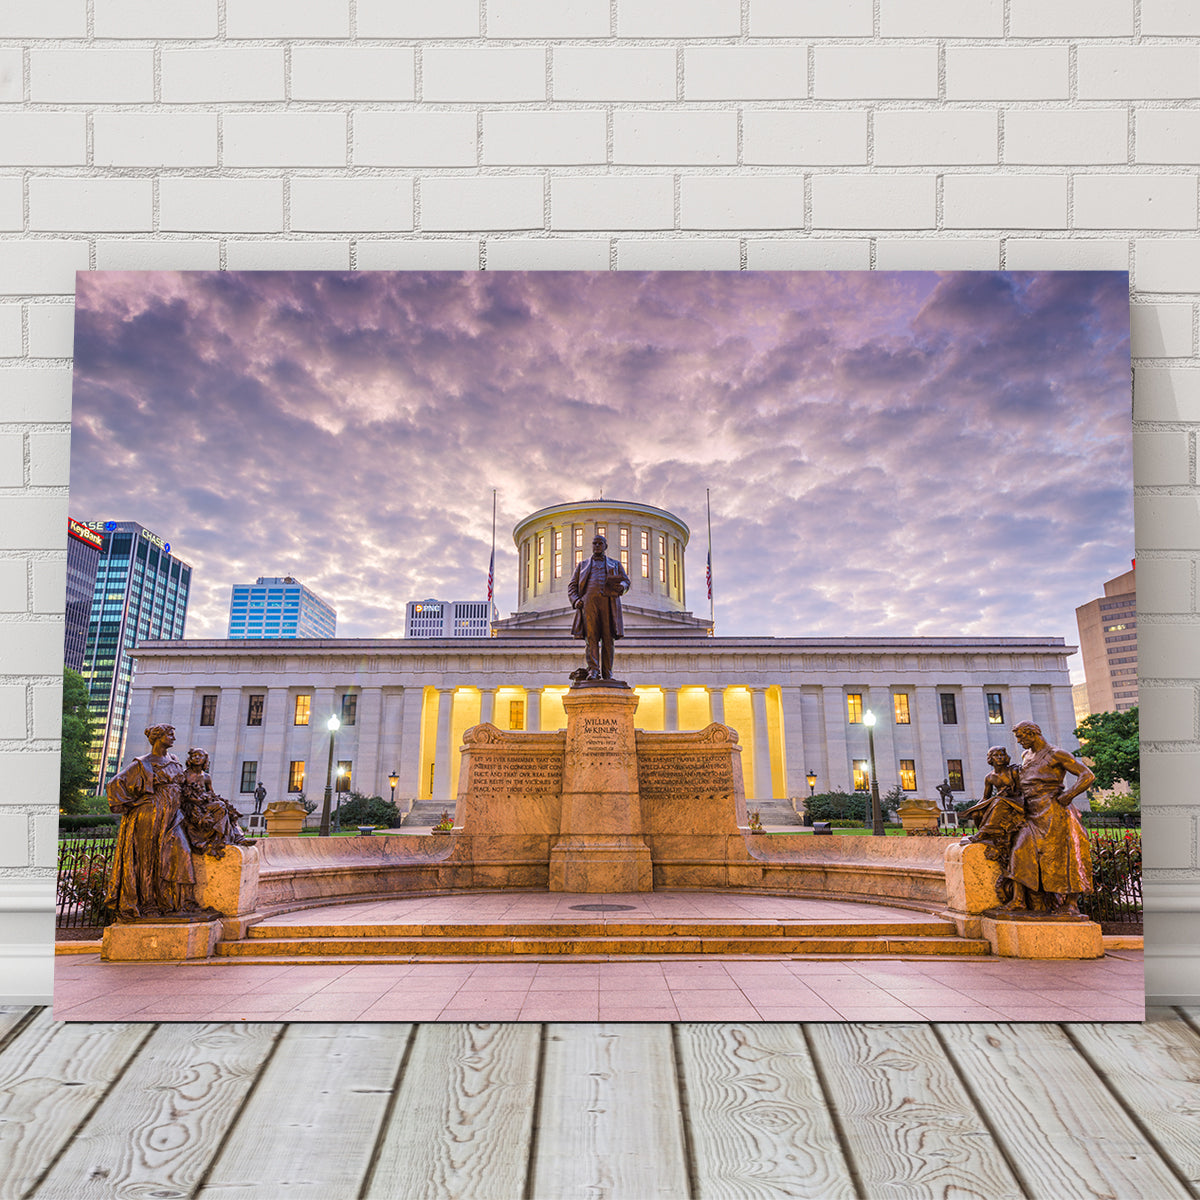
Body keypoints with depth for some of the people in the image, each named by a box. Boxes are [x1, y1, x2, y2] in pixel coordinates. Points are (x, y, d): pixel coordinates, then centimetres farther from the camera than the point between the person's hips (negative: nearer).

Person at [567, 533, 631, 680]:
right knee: (591, 636, -13)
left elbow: (626, 581, 13)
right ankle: (593, 671, -19)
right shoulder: (583, 565, 25)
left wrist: (621, 586, -13)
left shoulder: (615, 564, 25)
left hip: (609, 602, 0)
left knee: (608, 638, -7)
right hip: (589, 601, 0)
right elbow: (572, 586, 18)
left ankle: (607, 673, -6)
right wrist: (575, 600, -2)